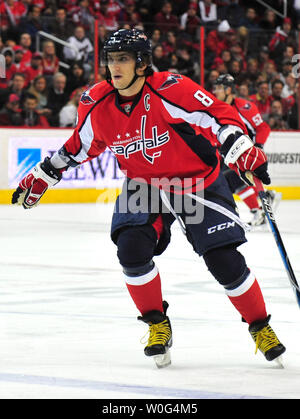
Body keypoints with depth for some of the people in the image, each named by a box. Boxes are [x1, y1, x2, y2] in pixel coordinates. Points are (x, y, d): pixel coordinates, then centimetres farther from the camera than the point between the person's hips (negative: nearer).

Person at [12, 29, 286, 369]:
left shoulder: (169, 91, -25)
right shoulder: (97, 104, -8)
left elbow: (219, 114, -24)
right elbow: (80, 146, 9)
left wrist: (244, 152, -37)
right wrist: (41, 177, 12)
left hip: (199, 184, -4)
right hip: (144, 186, 4)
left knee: (225, 261, -9)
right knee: (131, 248, -21)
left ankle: (260, 327, 15)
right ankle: (157, 324, 1)